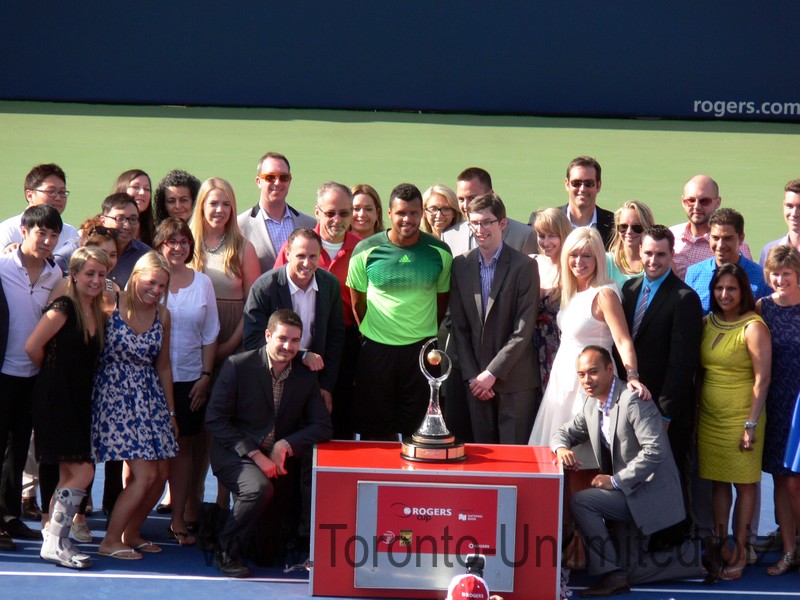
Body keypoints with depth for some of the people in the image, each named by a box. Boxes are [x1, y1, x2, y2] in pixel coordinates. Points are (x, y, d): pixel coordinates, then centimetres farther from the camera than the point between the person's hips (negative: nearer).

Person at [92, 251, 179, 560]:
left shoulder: (162, 315, 5)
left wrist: (170, 412, 16)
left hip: (149, 396, 6)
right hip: (116, 394, -6)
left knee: (160, 474, 4)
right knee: (145, 475, -12)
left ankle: (131, 533, 24)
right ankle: (110, 541, 1)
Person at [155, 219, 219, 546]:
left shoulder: (202, 283, 7)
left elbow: (210, 335, 10)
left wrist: (206, 375, 3)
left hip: (190, 378, 2)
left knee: (184, 446, 4)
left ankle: (179, 517, 10)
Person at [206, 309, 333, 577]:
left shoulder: (306, 377, 5)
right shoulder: (238, 366, -8)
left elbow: (323, 426, 4)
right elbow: (215, 420, -11)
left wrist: (286, 445, -15)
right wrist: (255, 454, -20)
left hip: (276, 456, 5)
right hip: (235, 454, -5)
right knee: (260, 488, -33)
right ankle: (227, 553, -11)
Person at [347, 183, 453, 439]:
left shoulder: (439, 252, 0)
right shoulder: (366, 251, -3)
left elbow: (442, 301, 10)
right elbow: (357, 302, 8)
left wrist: (429, 337, 9)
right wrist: (371, 333, 9)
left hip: (422, 348, 1)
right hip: (376, 349, -1)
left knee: (418, 430, 5)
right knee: (374, 433, 5)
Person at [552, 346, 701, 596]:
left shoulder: (632, 400, -20)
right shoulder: (592, 404, 6)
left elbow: (655, 451, -27)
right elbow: (565, 432, 17)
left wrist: (615, 481, -25)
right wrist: (561, 448, -9)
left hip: (650, 491, -9)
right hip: (628, 493, 9)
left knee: (580, 501, -23)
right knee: (632, 573, 13)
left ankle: (612, 574, -16)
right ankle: (689, 555, 30)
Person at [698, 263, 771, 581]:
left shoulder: (753, 327, -12)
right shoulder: (708, 323, 6)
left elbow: (762, 379, -13)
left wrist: (751, 424, -15)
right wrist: (695, 410, 8)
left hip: (740, 417, -6)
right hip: (709, 415, 6)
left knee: (744, 482, 2)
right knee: (718, 480, 10)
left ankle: (739, 550, 8)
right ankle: (719, 546, 17)